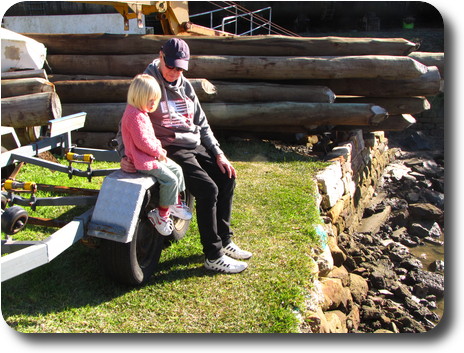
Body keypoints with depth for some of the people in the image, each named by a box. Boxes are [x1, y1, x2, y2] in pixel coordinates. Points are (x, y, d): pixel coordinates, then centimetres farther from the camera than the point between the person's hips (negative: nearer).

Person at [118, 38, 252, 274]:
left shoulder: (185, 86, 13)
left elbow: (202, 124, 15)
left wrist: (218, 154, 8)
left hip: (195, 146, 8)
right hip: (170, 151, -8)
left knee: (227, 177, -1)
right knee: (207, 189, -22)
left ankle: (224, 240, 12)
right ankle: (213, 257, -11)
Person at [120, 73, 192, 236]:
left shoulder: (141, 112, 14)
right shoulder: (134, 116, -22)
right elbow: (142, 142, -27)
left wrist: (158, 148, 6)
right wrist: (158, 152, -14)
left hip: (152, 155, 11)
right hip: (143, 161, -11)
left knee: (176, 169, 14)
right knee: (170, 180, -15)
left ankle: (175, 203, 27)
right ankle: (161, 214, -1)